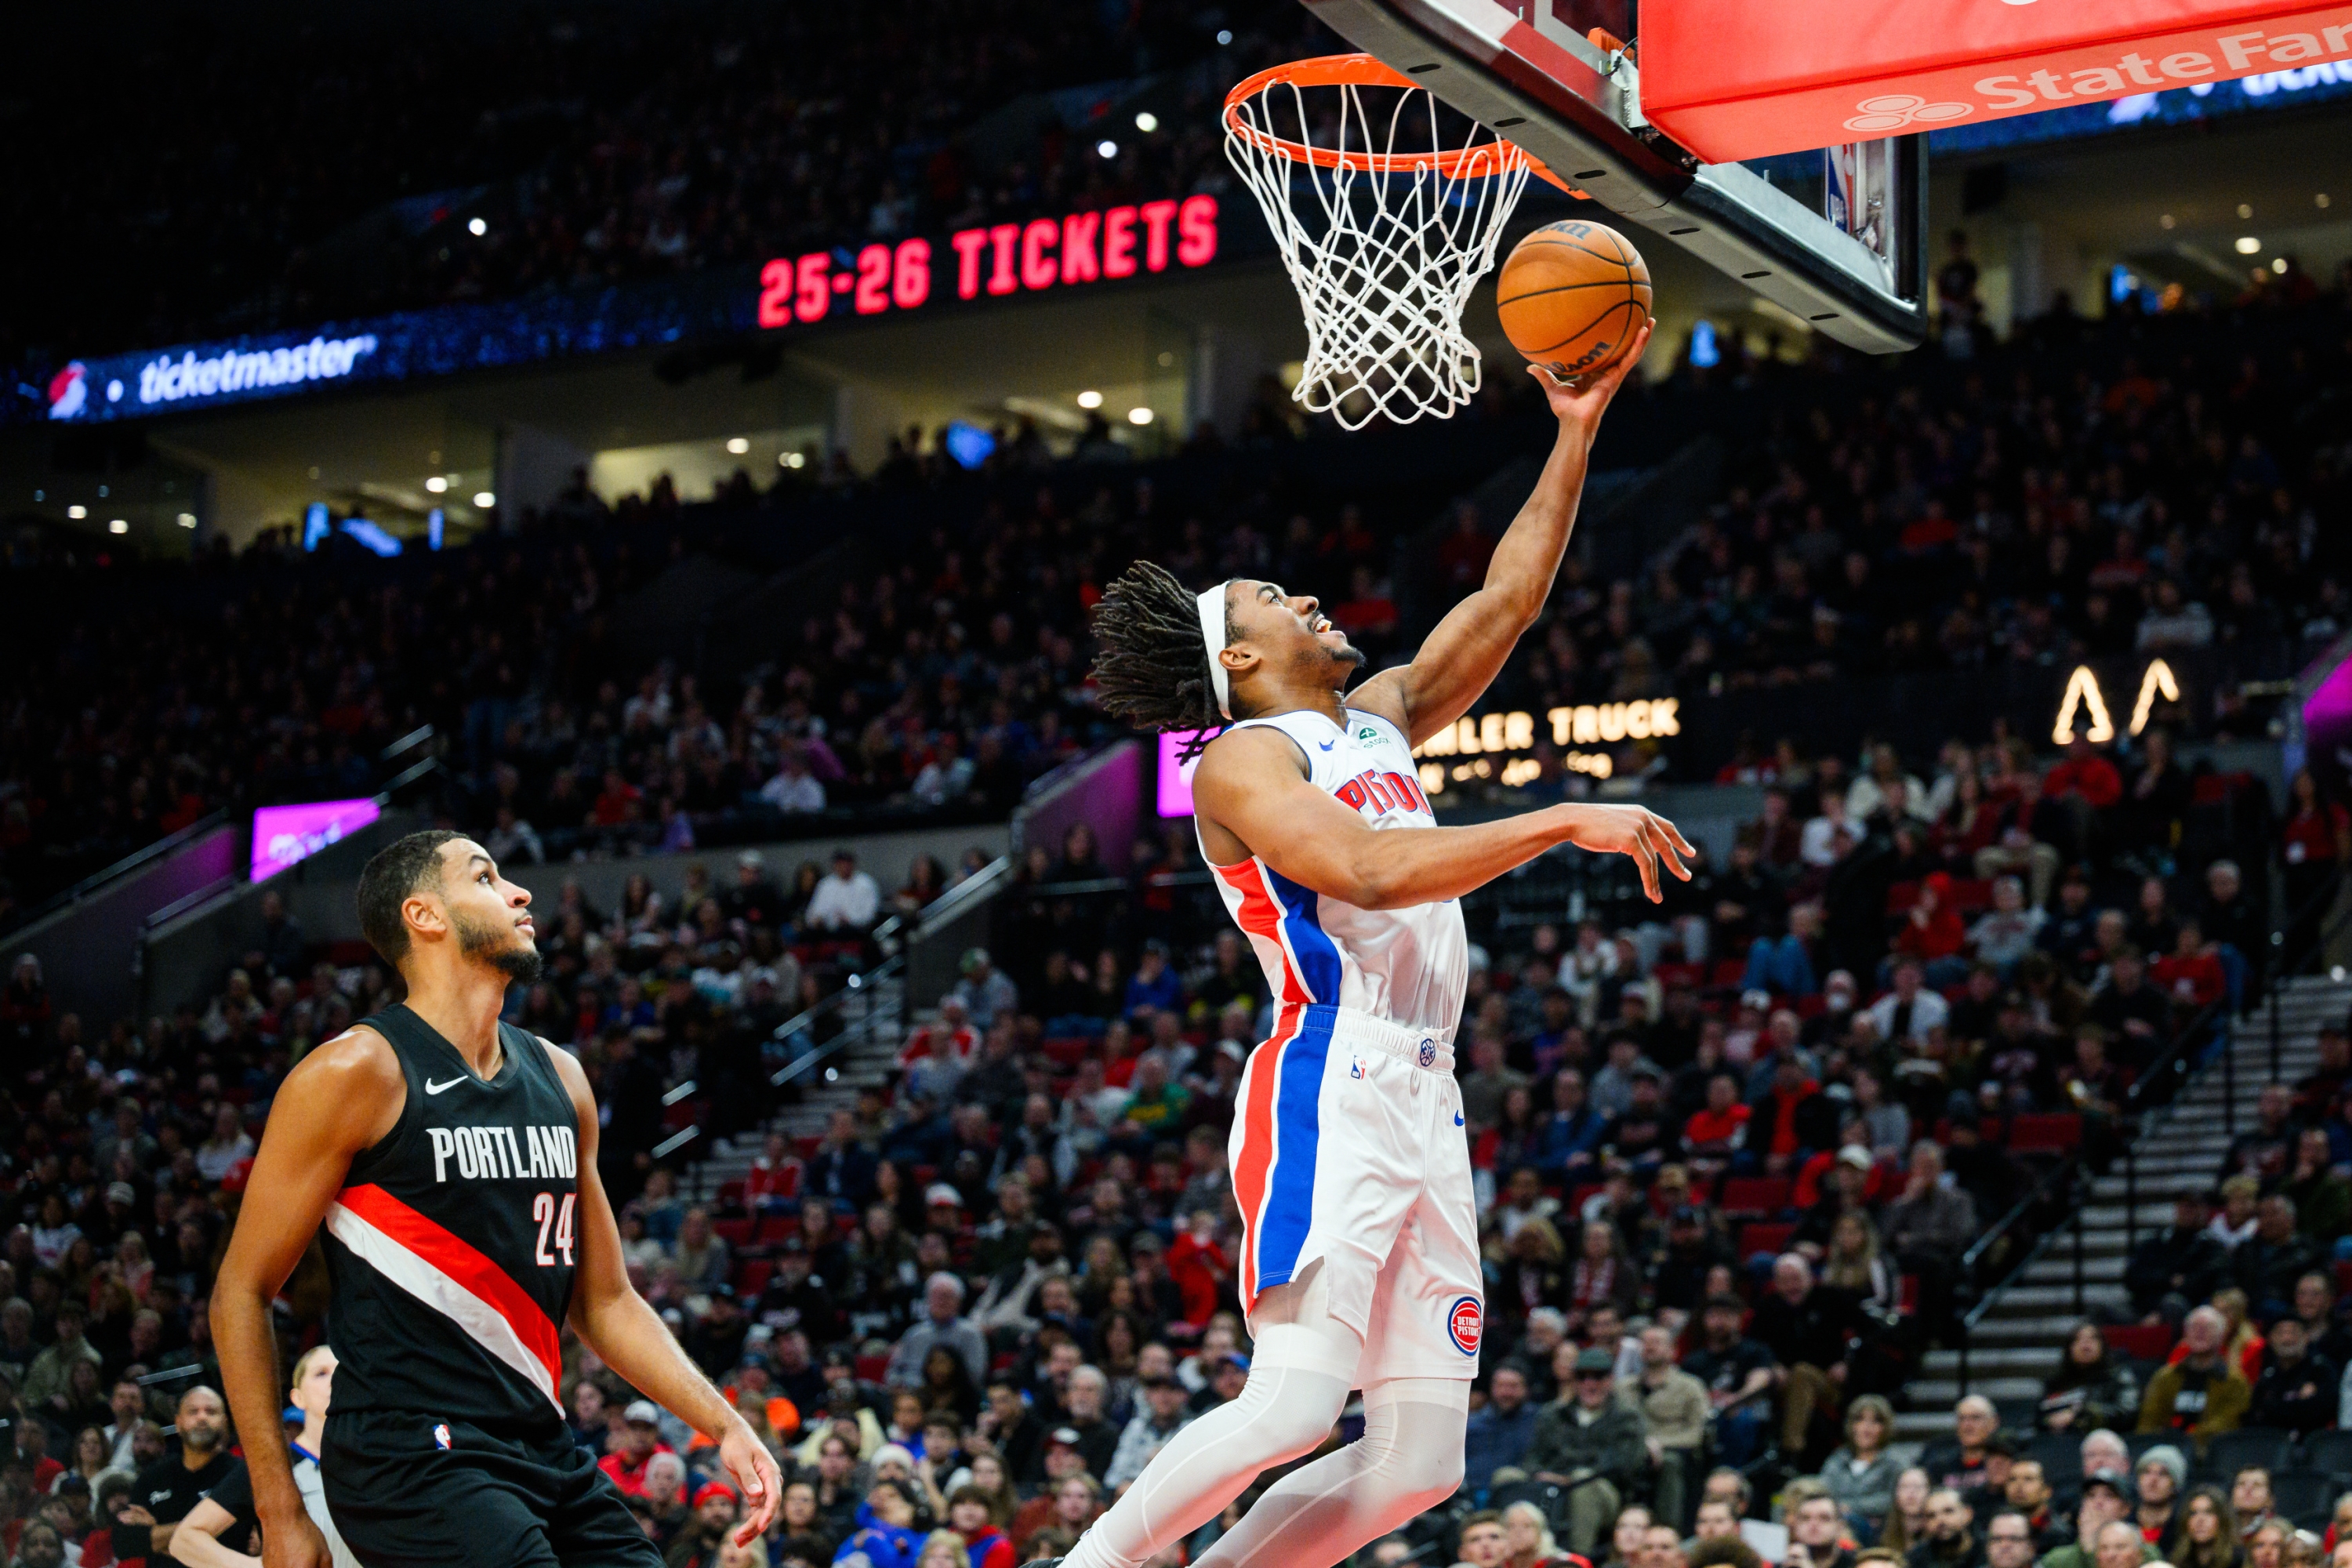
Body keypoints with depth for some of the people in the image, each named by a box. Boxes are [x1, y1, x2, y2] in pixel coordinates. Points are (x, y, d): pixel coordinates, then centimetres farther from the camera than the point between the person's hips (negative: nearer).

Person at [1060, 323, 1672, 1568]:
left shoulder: (1381, 719, 22)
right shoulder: (1243, 762, -3)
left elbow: (1501, 606, 24)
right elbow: (1369, 872, -19)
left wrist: (1576, 435, 18)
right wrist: (1566, 823, -20)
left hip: (1426, 1105, 8)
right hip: (1329, 1095, -8)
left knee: (1419, 1460, 1)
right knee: (1293, 1405, -19)